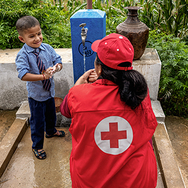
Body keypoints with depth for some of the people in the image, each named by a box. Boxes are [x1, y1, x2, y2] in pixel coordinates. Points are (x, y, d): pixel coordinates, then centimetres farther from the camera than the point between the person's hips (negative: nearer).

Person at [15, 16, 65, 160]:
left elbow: (58, 61, -4)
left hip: (49, 91, 5)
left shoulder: (47, 48, -8)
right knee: (37, 121, 9)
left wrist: (56, 67, -27)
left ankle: (50, 131, 60)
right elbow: (23, 75, -30)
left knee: (51, 114, 28)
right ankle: (37, 146, 33)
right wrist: (43, 76, -38)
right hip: (36, 95, -5)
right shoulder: (23, 55, -22)